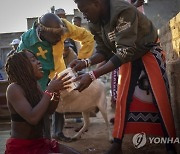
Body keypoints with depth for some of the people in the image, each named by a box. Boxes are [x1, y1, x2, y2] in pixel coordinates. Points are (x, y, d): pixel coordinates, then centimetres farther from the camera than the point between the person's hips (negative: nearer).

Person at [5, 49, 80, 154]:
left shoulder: (35, 85, 6)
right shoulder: (14, 88, -18)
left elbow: (49, 111, 10)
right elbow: (32, 118, -28)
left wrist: (57, 90, -6)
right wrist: (50, 90, -24)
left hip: (39, 142, 8)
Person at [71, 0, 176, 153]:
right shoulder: (95, 24, -12)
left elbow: (124, 52, -37)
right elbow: (104, 51, -3)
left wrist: (92, 75, -41)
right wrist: (86, 62, -24)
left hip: (149, 51, -6)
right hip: (129, 55, 6)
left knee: (161, 97, -11)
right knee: (122, 98, 0)